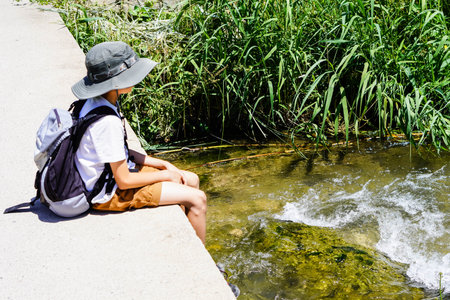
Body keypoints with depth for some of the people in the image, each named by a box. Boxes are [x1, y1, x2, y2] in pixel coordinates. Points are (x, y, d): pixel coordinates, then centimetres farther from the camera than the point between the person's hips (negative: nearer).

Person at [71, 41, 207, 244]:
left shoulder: (97, 102, -1)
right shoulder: (107, 122, -31)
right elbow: (124, 181, -24)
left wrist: (164, 165, 5)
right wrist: (165, 175, -10)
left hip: (116, 171, 10)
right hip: (111, 194, -10)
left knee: (191, 180, 15)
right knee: (197, 199, -9)